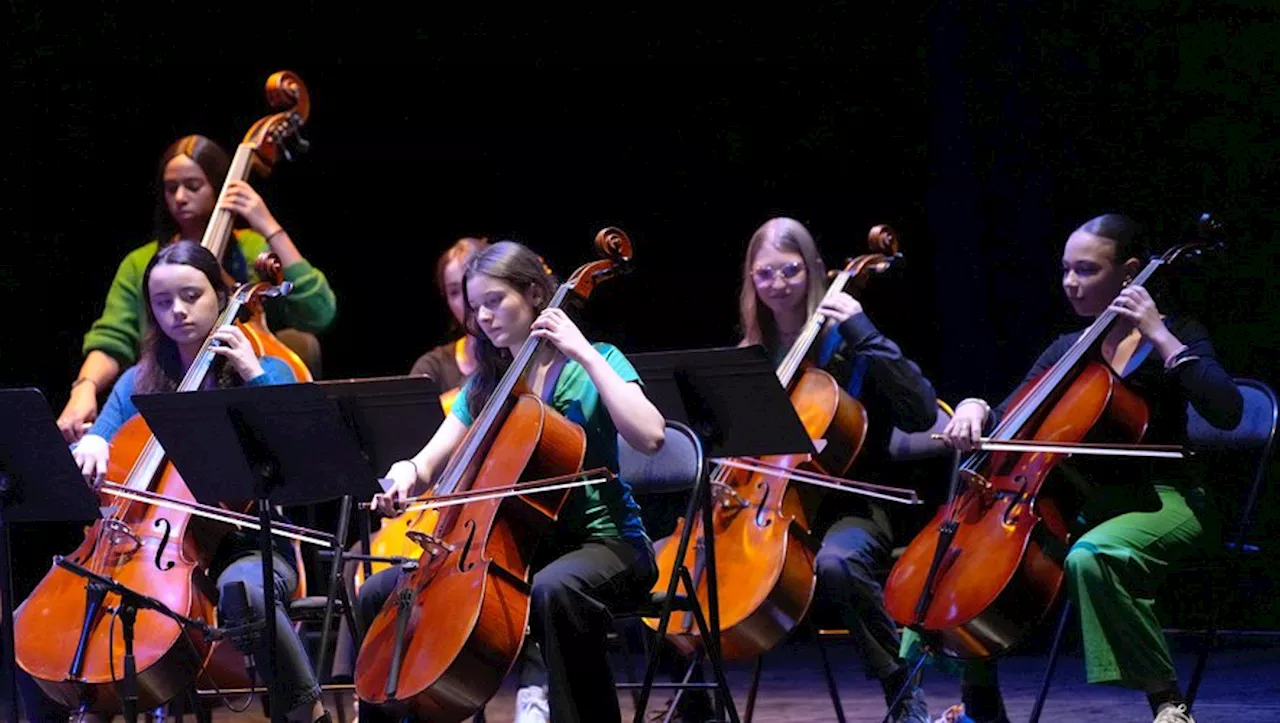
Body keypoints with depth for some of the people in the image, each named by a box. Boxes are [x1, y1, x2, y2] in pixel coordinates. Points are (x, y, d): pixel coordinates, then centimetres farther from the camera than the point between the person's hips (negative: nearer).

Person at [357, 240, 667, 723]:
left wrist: (585, 354, -17)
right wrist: (406, 475, -15)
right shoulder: (485, 386, 14)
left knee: (553, 590, -42)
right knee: (378, 596, -4)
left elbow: (649, 435, -20)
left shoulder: (593, 366, -2)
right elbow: (432, 461, 10)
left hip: (602, 542, -6)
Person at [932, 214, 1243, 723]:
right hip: (1080, 502, 6)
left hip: (1159, 502, -6)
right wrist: (974, 409, -8)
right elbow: (1007, 421, 15)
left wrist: (1159, 336, -20)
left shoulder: (1174, 337, -2)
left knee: (1090, 556, -39)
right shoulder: (1067, 351, 14)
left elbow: (1225, 411, -20)